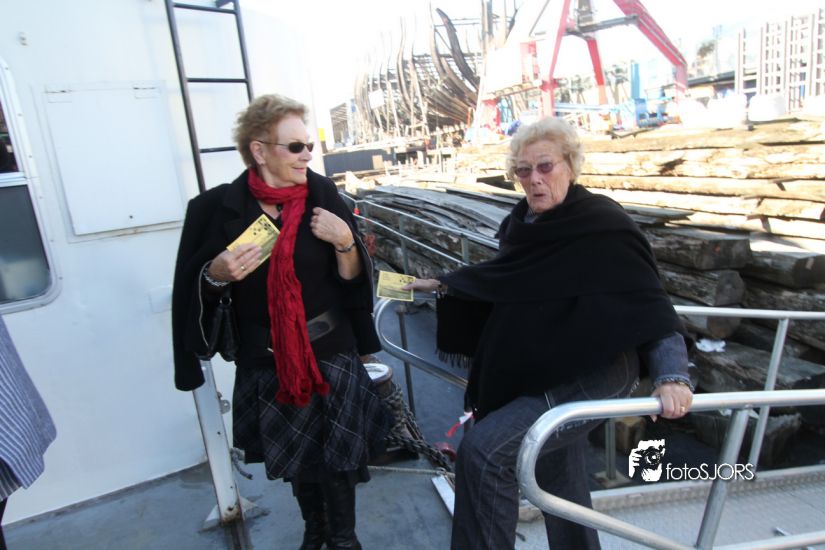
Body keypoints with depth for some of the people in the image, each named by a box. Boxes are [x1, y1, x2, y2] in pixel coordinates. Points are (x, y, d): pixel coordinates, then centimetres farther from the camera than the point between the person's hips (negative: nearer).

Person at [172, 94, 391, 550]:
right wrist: (217, 275, -21)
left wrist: (344, 241, -23)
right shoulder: (220, 207, -10)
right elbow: (198, 288, -1)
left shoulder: (322, 195, -9)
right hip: (266, 359, 1)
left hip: (330, 351, 0)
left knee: (335, 455, 10)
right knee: (296, 456, 20)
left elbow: (352, 277, -5)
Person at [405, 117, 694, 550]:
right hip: (541, 377, 8)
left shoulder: (603, 226, -17)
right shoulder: (522, 222, 3)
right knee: (559, 478, 22)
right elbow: (502, 277, 18)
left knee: (483, 451, -17)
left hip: (591, 378, -7)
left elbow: (649, 302, -20)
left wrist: (671, 375, -32)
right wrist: (443, 285, 18)